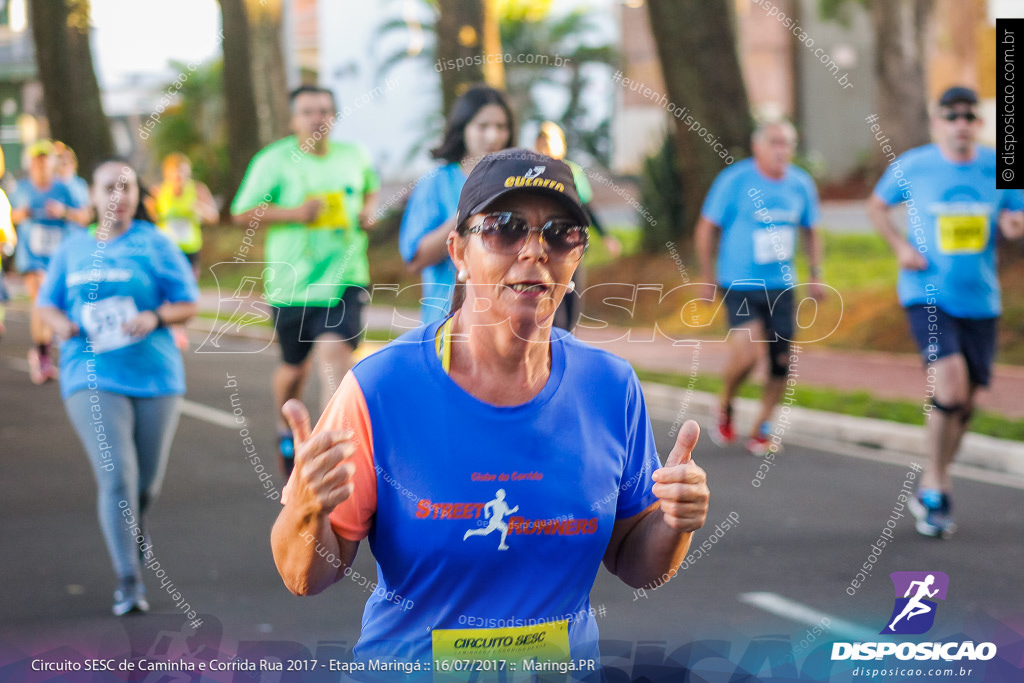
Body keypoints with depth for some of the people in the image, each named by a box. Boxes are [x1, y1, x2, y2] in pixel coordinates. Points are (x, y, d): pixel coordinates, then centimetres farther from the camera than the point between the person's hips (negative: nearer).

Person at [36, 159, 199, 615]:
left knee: (147, 482, 9)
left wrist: (156, 317, -17)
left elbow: (188, 304, 3)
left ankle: (133, 526, 46)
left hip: (154, 374, 0)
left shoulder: (154, 245, 2)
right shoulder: (73, 249, 9)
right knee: (116, 477, -15)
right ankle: (128, 581, -7)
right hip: (92, 377, 0)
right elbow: (47, 303, 17)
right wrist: (61, 324, -6)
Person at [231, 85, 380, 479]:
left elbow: (371, 188, 27)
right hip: (292, 282, -1)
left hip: (344, 278, 1)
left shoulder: (355, 157, 6)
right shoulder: (274, 161, -5)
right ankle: (286, 431, 43)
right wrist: (294, 213, -16)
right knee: (295, 366, 14)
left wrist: (368, 210, 3)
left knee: (335, 351, -22)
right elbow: (242, 213, -3)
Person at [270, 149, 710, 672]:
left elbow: (631, 564, 0)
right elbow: (305, 579, -14)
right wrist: (305, 513, -34)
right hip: (404, 663, -2)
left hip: (566, 664, 3)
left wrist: (674, 524, -20)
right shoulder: (380, 388, -18)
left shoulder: (611, 388, -9)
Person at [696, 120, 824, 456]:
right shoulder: (734, 180, -10)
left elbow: (810, 231, 19)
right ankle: (725, 407, 9)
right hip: (740, 285, -5)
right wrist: (707, 277, -3)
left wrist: (816, 274, 11)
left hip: (781, 286, 5)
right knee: (746, 354, -21)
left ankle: (761, 429, 21)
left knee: (781, 361, 2)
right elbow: (706, 229, -3)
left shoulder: (801, 184, 3)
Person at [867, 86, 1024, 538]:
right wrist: (900, 245, -4)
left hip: (979, 300, 4)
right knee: (950, 385, -21)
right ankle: (937, 485, -2)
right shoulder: (911, 167, -4)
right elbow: (877, 205, 12)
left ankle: (933, 485, 33)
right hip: (927, 294, -3)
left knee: (965, 403, 10)